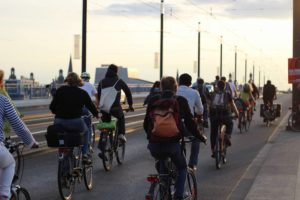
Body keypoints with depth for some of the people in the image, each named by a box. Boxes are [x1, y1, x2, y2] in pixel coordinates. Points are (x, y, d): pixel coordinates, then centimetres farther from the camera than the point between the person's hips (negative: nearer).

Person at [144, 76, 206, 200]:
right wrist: (200, 137, 19)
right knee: (182, 168, 25)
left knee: (161, 165, 33)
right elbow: (190, 123, 3)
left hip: (154, 144, 2)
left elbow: (146, 123, 11)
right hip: (172, 144, -2)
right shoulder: (181, 101, 0)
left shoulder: (153, 101, 5)